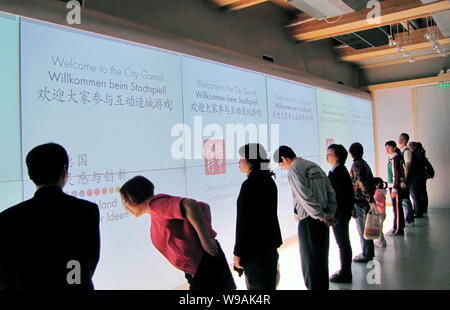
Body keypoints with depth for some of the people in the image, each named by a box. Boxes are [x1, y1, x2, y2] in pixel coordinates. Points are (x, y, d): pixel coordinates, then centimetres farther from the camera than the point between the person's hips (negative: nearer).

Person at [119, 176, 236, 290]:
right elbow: (204, 206, 16)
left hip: (204, 265, -9)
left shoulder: (155, 203, -11)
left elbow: (190, 205, -28)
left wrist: (206, 241, -23)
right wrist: (207, 232, 6)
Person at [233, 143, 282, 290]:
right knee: (268, 283, 20)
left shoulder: (249, 185, -21)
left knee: (257, 285, 4)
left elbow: (244, 222, -21)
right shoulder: (268, 181, 6)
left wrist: (238, 252, -15)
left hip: (255, 246, -9)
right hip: (269, 241, 9)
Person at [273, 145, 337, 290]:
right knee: (322, 259, 20)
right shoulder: (315, 166, 11)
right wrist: (330, 214, 7)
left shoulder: (294, 171, -13)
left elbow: (306, 198, -21)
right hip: (322, 220, 8)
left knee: (310, 262, 6)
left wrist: (322, 217, -13)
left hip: (308, 220, -8)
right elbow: (331, 192, 10)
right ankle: (323, 286, 34)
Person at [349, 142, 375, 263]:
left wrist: (369, 198, -20)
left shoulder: (356, 165, -16)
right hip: (365, 200, 9)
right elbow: (371, 180, 14)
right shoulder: (364, 163, 11)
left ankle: (366, 255, 10)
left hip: (360, 201, -9)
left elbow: (361, 183, -23)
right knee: (366, 227, 18)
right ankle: (369, 252, 28)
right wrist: (371, 197, 16)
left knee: (362, 229, 1)